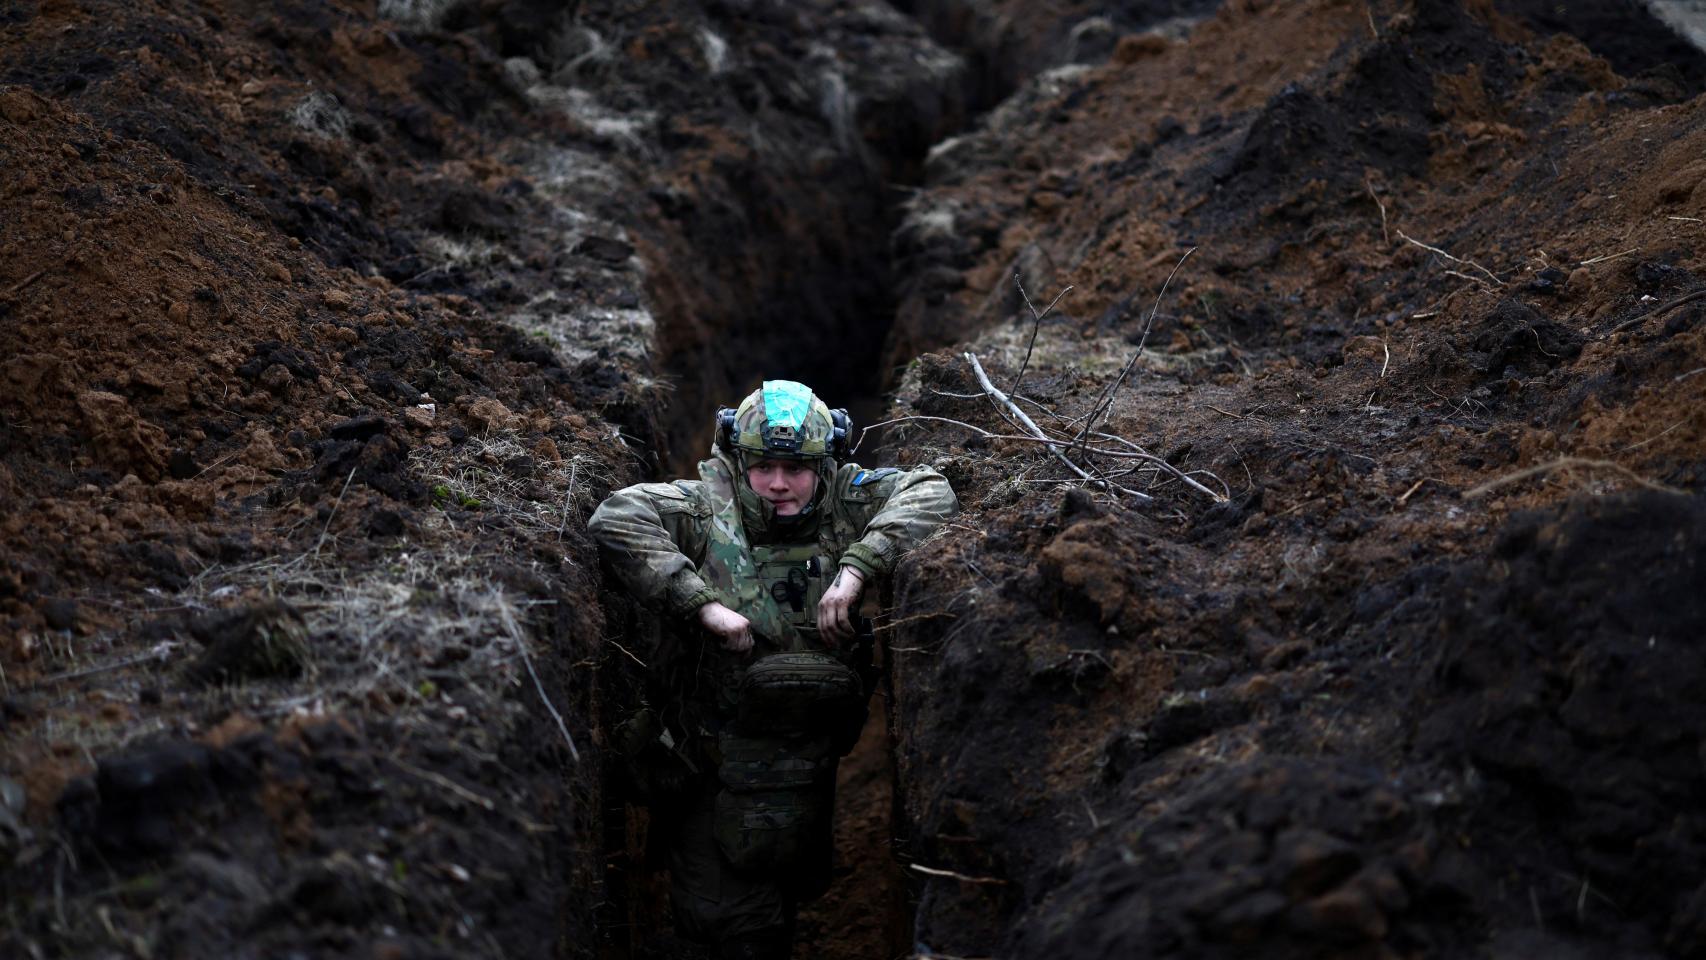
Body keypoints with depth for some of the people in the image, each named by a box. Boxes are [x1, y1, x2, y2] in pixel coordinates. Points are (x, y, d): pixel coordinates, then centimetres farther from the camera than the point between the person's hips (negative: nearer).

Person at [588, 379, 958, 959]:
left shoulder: (846, 507, -5)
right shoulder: (708, 508, -12)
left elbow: (930, 494, -14)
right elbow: (615, 519, -25)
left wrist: (856, 569, -26)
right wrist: (702, 603, -30)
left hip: (806, 774, 3)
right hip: (712, 764, -3)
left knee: (795, 893, 23)